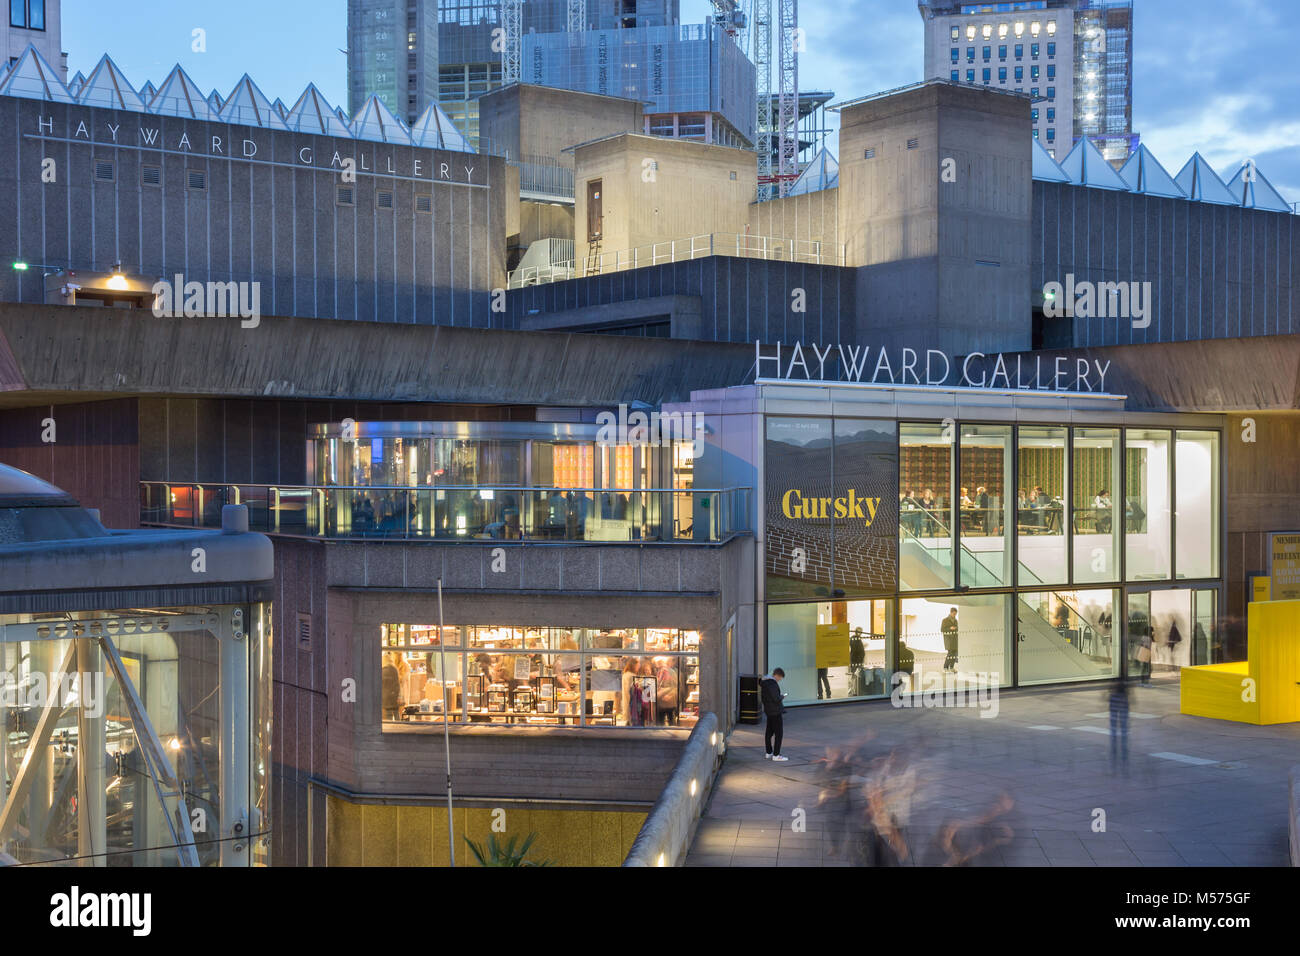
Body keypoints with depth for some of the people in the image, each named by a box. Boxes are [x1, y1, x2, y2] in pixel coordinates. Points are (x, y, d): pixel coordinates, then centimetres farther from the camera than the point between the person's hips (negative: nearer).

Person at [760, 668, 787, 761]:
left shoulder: (764, 683, 12)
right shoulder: (772, 684, -20)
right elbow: (776, 698, -25)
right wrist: (782, 696, -6)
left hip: (768, 711, 10)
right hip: (776, 711, -10)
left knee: (769, 732, 16)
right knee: (779, 733, -5)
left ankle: (768, 752, 25)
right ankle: (776, 755, -4)